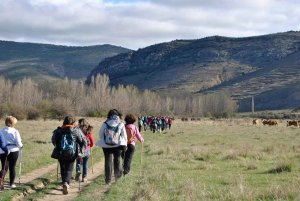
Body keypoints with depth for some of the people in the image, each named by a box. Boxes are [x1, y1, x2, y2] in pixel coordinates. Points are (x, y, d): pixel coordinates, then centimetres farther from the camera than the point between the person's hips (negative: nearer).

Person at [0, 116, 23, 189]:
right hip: (13, 151, -3)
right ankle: (12, 183, 15)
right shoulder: (15, 131, -10)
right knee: (12, 168, 9)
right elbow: (18, 143, -10)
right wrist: (21, 146, 10)